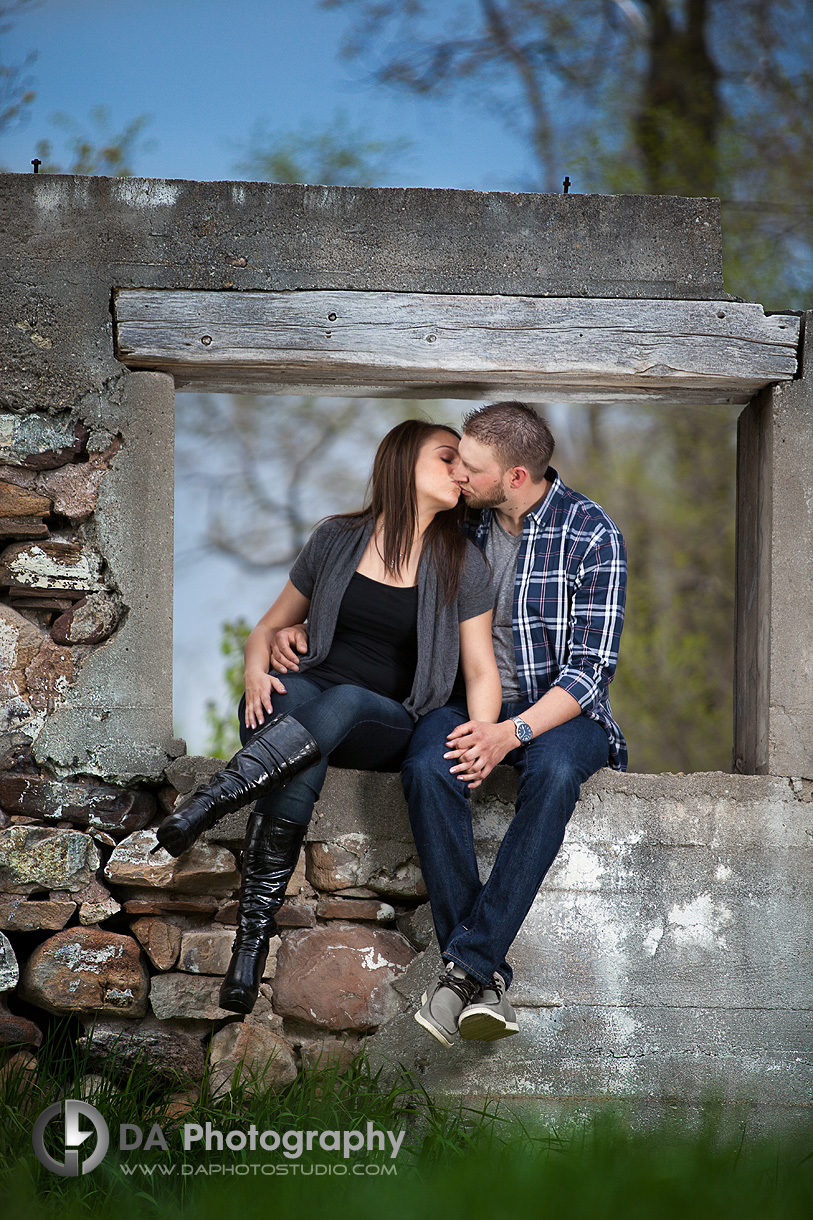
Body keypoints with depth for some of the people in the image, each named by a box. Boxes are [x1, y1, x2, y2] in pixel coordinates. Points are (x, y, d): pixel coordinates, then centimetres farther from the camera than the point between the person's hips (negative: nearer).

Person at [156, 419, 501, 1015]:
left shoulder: (461, 564, 6)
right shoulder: (337, 540, 9)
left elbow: (480, 669, 2)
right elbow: (271, 627, 16)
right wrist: (257, 671, -8)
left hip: (388, 725, 0)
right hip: (307, 694, 1)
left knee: (342, 703, -38)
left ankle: (205, 808, -45)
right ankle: (253, 941, -40)